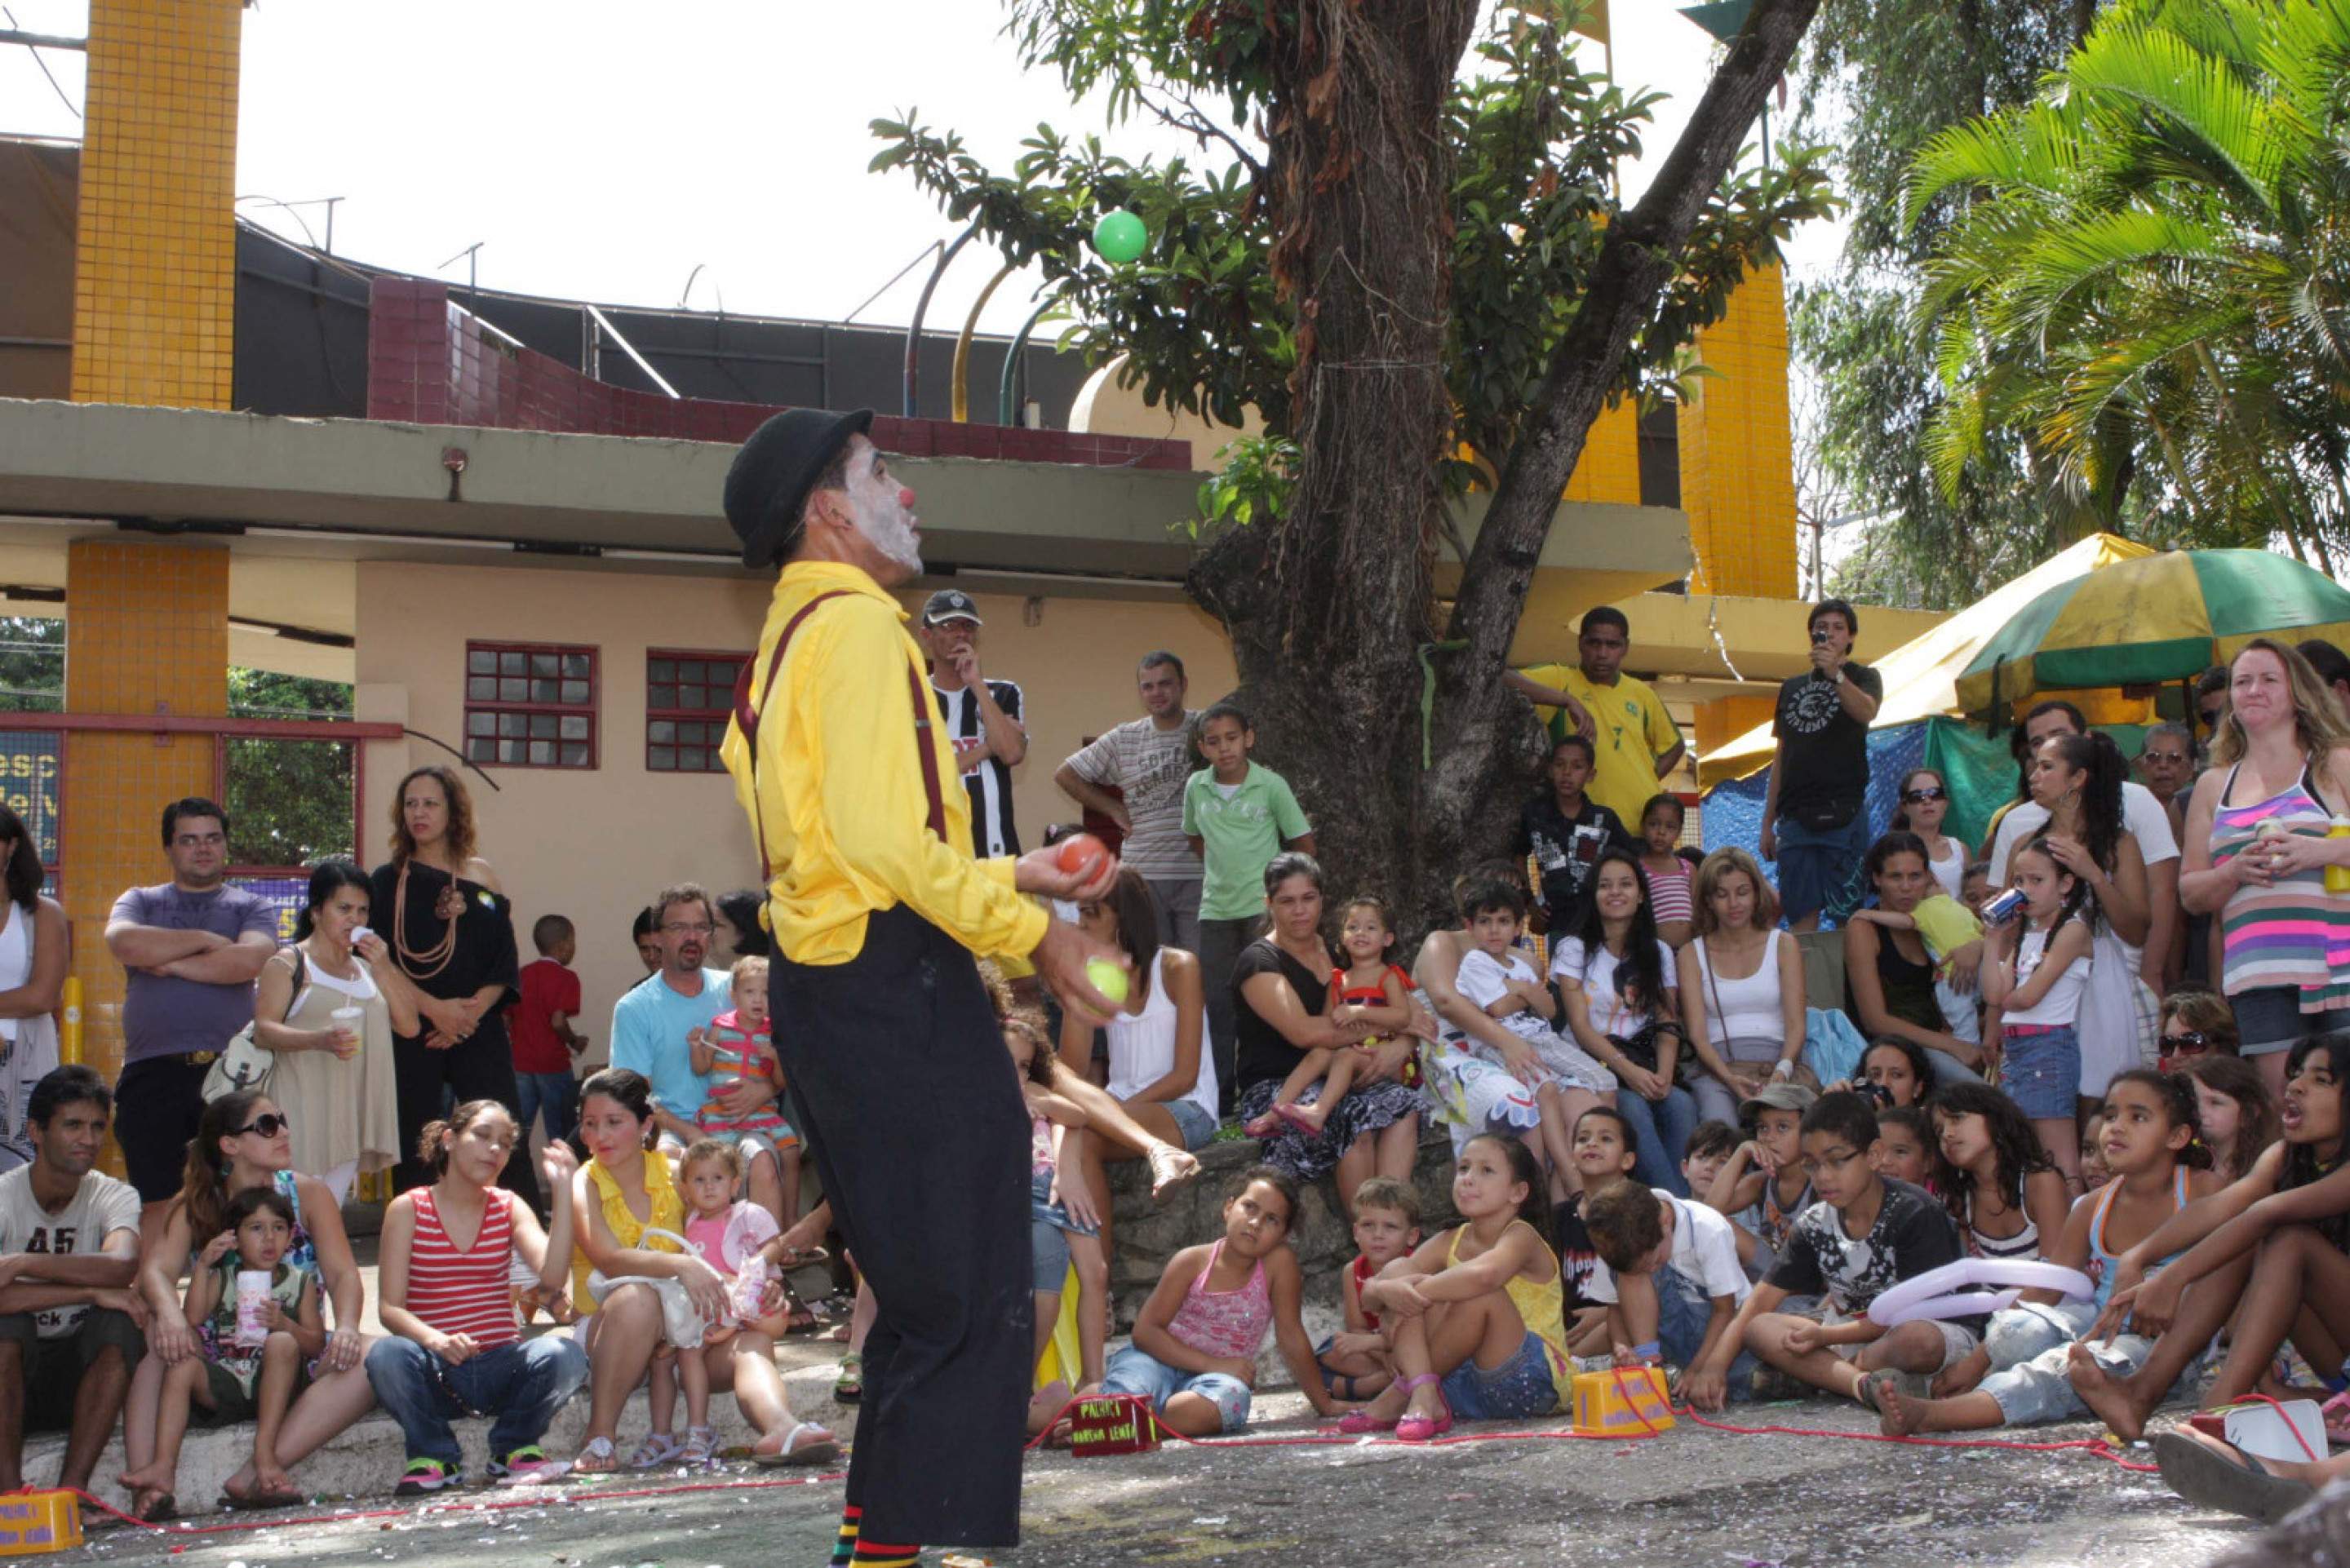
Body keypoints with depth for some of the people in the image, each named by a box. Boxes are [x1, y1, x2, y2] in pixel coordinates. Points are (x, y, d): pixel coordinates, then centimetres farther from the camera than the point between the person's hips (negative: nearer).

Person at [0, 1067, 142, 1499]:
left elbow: (123, 1265, -29)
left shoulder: (114, 1196, -5)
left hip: (81, 1372, 1)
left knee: (119, 1323, -27)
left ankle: (70, 1491, -28)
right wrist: (89, 1291, -33)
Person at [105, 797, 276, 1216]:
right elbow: (124, 944, -5)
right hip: (153, 1073, 1)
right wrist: (205, 940, -1)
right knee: (157, 1207, -1)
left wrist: (170, 963, -3)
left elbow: (249, 960, -8)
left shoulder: (251, 908, 14)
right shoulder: (139, 902, 18)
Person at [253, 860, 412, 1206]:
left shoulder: (366, 967, 21)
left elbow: (409, 1025, 12)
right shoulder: (288, 963, 3)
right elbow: (263, 1031, -9)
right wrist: (320, 1040, -26)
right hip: (304, 1109, -6)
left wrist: (383, 967, 2)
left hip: (352, 1111, 6)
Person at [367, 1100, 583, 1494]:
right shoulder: (408, 1209, 1)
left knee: (564, 1355, -29)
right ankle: (435, 1456, -6)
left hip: (500, 1366, 2)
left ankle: (513, 1447, 1)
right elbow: (389, 1307, -7)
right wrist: (433, 1339, -28)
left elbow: (552, 1277, -11)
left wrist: (562, 1191, -13)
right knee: (387, 1355, -34)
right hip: (437, 1371, -2)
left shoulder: (509, 1208, 8)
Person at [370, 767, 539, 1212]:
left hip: (479, 1030, 1)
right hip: (412, 1033, -1)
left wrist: (474, 1010, -10)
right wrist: (435, 1008, -13)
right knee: (415, 1155, 0)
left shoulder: (480, 875, 10)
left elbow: (504, 962, 6)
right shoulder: (389, 880, 7)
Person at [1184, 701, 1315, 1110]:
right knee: (1217, 1000, 6)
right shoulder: (1196, 787, 3)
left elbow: (1304, 844, 1)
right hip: (1215, 908, 4)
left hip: (1263, 907, -4)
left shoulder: (1271, 785, -7)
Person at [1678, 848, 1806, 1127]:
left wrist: (1782, 1070, -15)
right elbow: (1697, 1034, 4)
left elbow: (1795, 1024, 6)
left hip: (1778, 1064, 0)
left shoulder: (1783, 945, 17)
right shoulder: (1692, 954, 16)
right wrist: (1729, 1077, -16)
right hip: (1717, 1066, 0)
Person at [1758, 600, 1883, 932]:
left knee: (1849, 913, -8)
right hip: (1795, 817, 4)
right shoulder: (1792, 686, 20)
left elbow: (1866, 711, -18)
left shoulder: (1862, 677, 7)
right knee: (1801, 917, -1)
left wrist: (1835, 673, -34)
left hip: (1843, 814, -4)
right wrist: (1767, 822, 15)